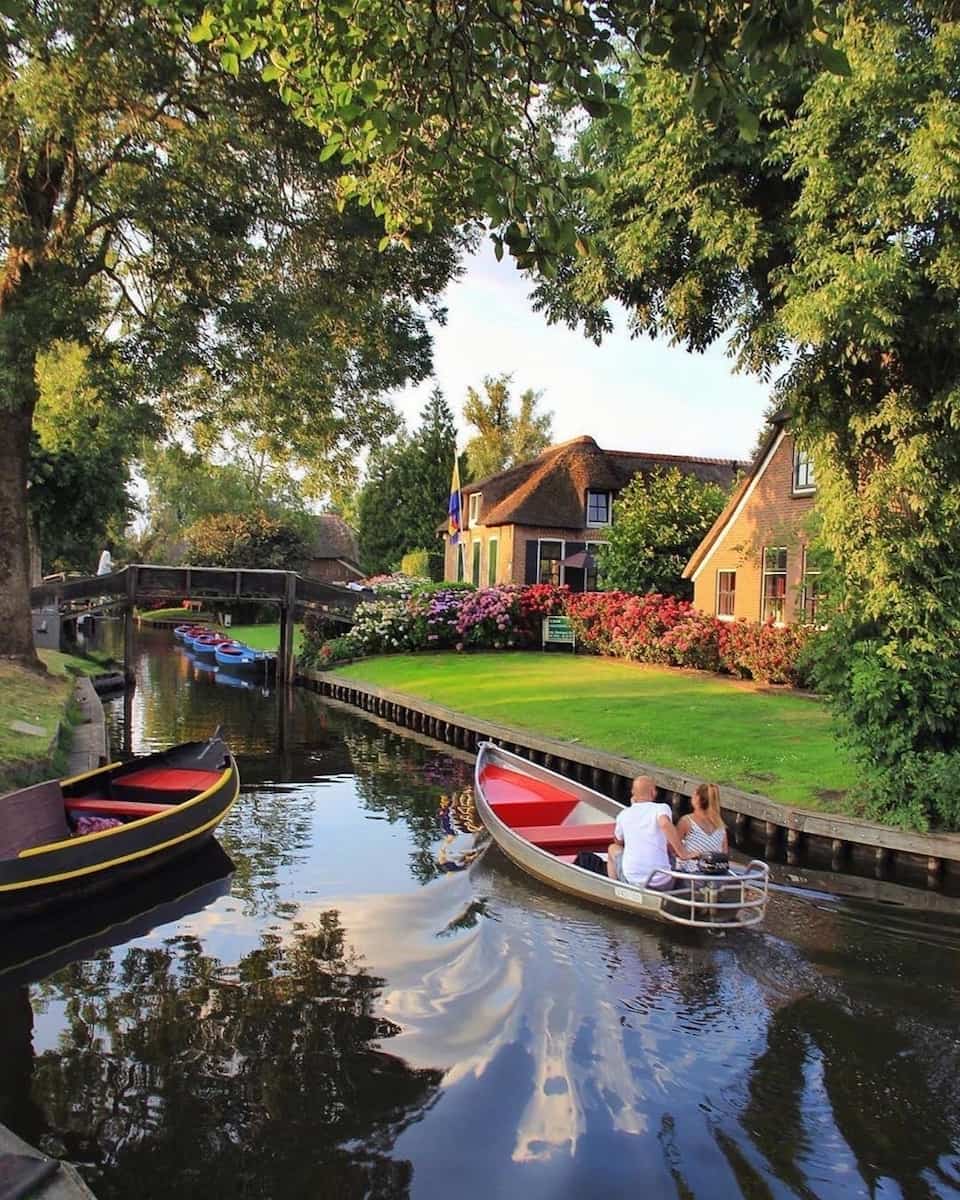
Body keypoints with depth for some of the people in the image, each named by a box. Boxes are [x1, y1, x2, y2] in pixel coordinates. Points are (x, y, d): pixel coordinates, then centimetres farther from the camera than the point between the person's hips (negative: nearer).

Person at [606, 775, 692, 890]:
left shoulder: (624, 815, 4)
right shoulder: (661, 808, -5)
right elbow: (665, 823, -29)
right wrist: (683, 854, -24)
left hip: (632, 881, 1)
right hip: (662, 884, -1)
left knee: (613, 849, 30)